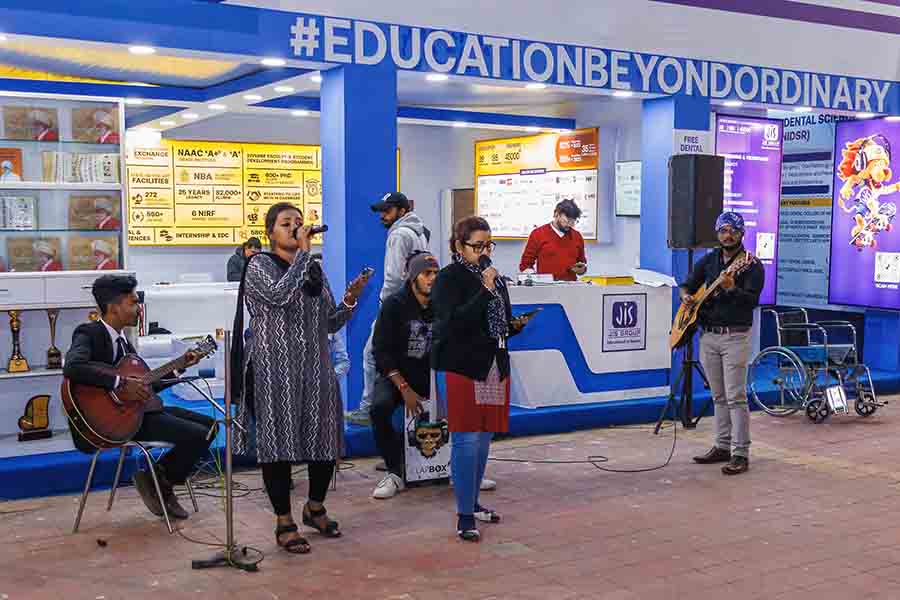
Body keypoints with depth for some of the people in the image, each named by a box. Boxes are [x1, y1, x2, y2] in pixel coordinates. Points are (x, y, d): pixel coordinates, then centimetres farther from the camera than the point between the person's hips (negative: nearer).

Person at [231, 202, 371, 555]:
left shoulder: (315, 271, 14)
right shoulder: (259, 265, -2)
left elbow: (330, 324, 14)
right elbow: (280, 295, -24)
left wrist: (349, 301, -4)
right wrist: (303, 251, -18)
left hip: (316, 368, 6)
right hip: (275, 370, -6)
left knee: (326, 439, 9)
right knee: (279, 444, -1)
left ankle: (315, 507, 32)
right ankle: (284, 523, 12)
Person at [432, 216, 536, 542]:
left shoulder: (494, 277, 14)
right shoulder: (449, 278, -8)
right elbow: (454, 322, -21)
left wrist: (514, 325, 2)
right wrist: (485, 290, -23)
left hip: (494, 366, 7)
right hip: (459, 368, -7)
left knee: (484, 437, 13)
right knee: (466, 439, -6)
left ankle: (472, 502, 27)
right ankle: (464, 517, 0)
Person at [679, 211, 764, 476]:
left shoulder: (751, 265, -6)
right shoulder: (708, 261, 11)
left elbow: (752, 300, -17)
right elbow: (687, 285, 20)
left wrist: (732, 289, -34)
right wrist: (686, 296, -2)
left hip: (735, 337, -6)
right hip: (708, 335, 6)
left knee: (735, 397, -8)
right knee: (719, 396, 12)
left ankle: (740, 454, -5)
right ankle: (722, 446, 20)